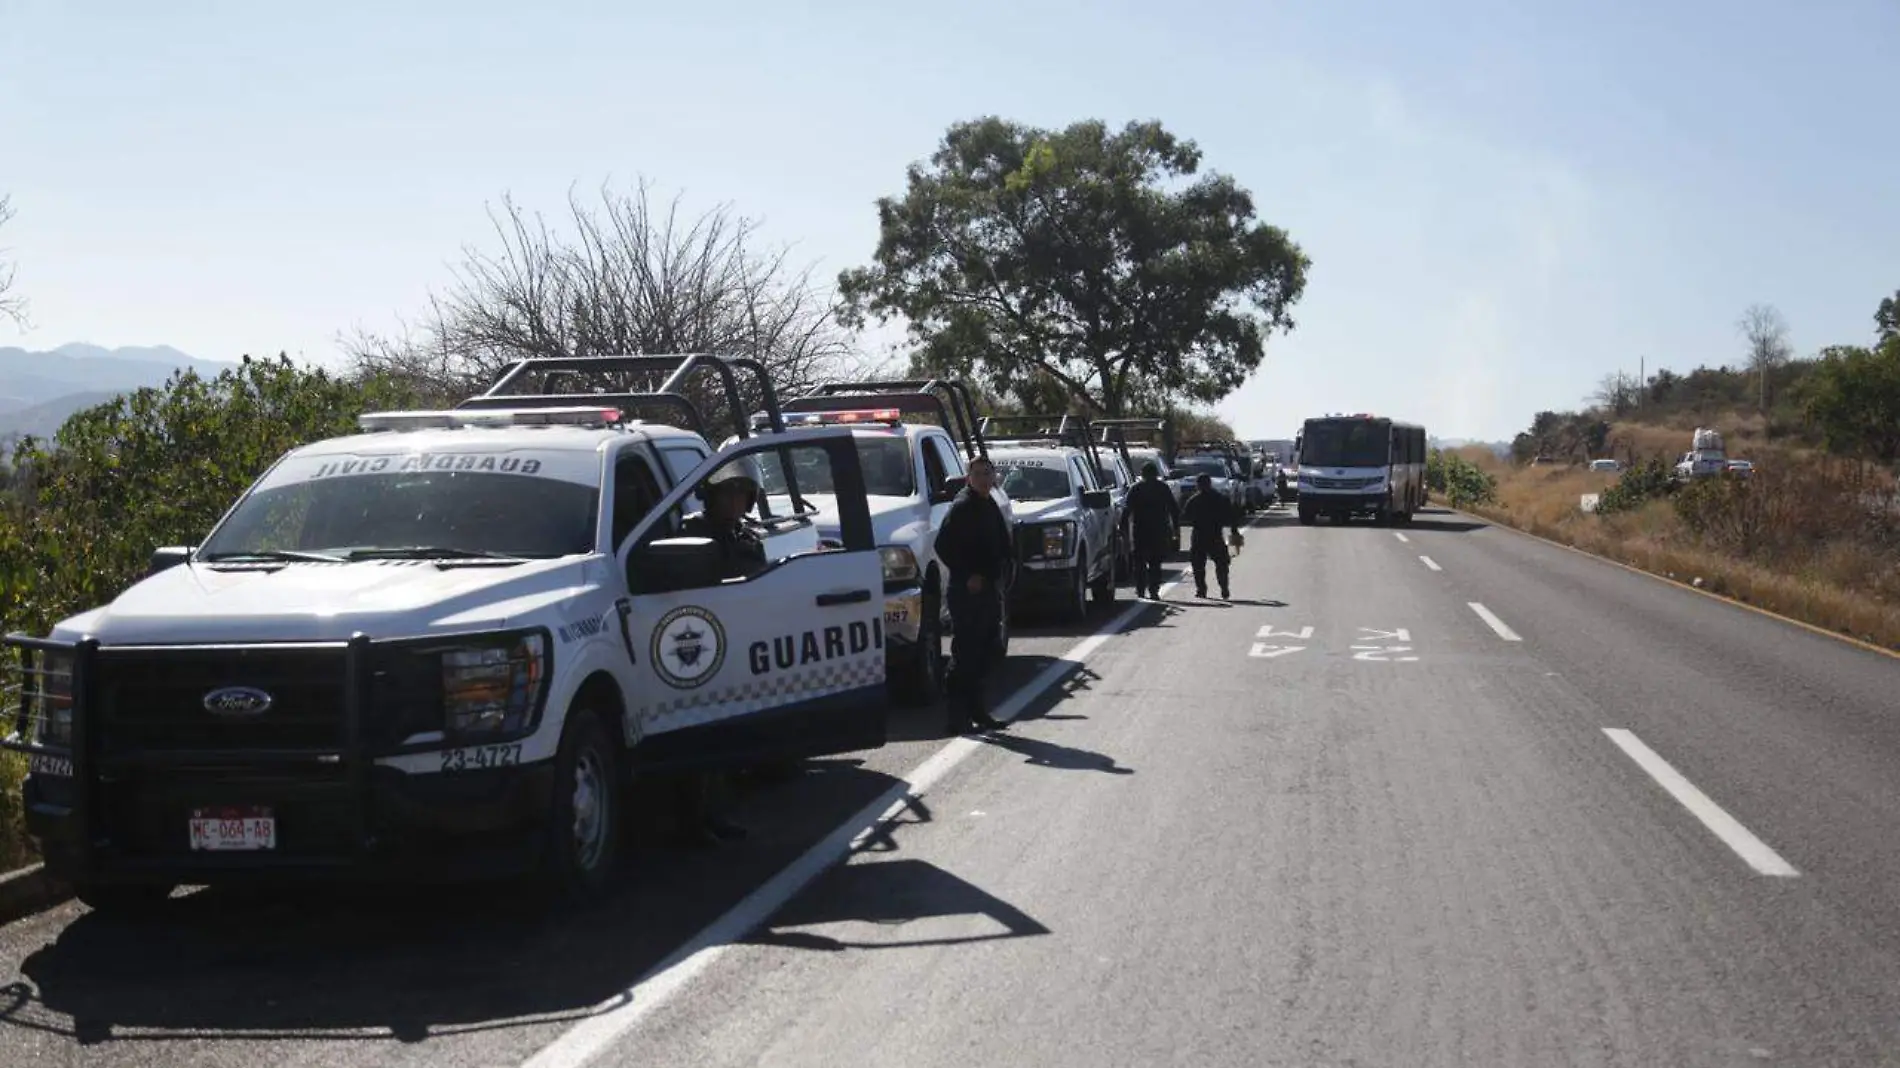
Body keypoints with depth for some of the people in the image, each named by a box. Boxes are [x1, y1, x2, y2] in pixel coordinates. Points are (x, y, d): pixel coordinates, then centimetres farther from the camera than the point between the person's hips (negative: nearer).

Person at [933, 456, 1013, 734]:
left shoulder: (990, 507, 16)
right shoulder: (962, 507, -11)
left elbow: (1005, 547, 23)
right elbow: (943, 545, -18)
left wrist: (1003, 572, 6)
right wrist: (967, 576, -18)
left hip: (988, 589, 9)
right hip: (967, 593, -9)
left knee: (984, 654, 13)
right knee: (965, 653, -8)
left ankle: (977, 710, 21)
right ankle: (959, 714, -6)